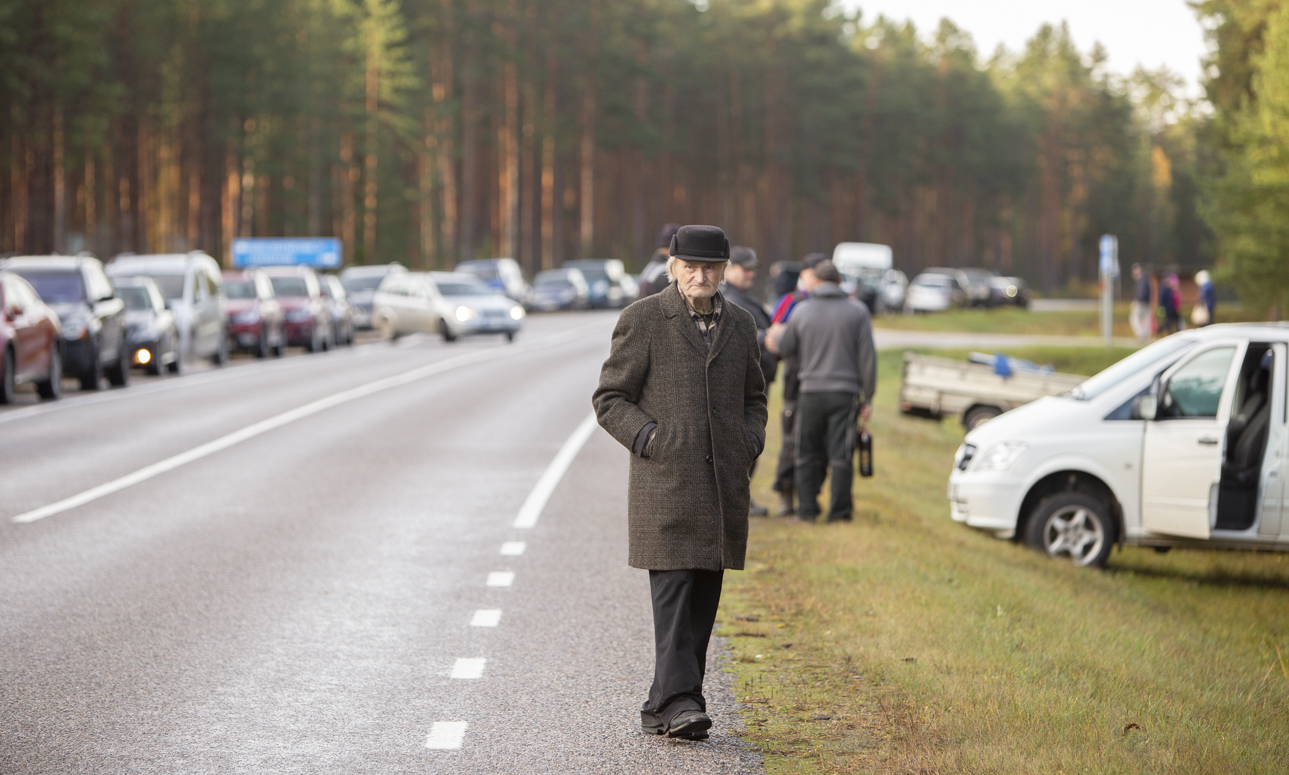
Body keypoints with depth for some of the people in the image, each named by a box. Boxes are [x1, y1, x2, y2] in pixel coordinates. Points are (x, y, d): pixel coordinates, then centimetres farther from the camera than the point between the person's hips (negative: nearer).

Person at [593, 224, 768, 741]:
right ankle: (679, 702, -16)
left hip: (724, 486, 5)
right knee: (673, 591, -13)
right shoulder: (642, 320, -3)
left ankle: (663, 710, 12)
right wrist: (652, 440, -14)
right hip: (665, 484, -5)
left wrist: (750, 445, 5)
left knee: (703, 599, 5)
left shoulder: (740, 325, 12)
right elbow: (610, 399, -2)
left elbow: (753, 397, 23)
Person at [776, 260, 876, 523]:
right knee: (841, 456, 2)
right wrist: (867, 397, 3)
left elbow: (785, 349, 11)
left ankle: (807, 509, 8)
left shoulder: (802, 311, 2)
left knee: (808, 455, 9)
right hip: (845, 393, 0)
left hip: (811, 392, 0)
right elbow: (867, 356, -1)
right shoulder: (857, 312, 0)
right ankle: (840, 509, 2)